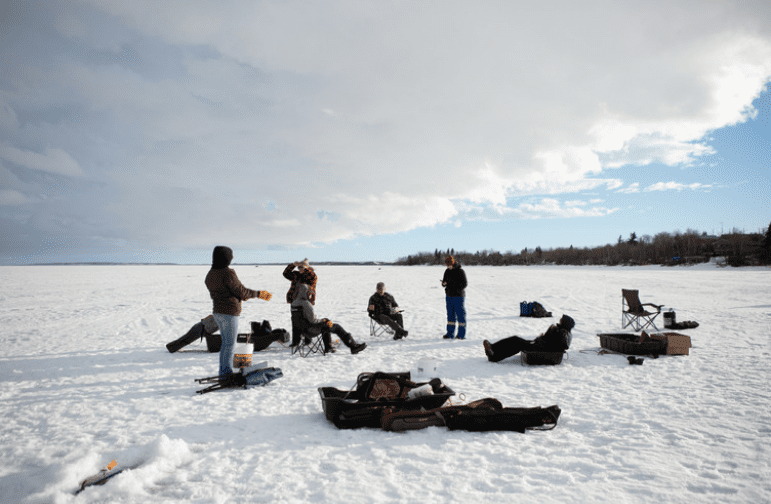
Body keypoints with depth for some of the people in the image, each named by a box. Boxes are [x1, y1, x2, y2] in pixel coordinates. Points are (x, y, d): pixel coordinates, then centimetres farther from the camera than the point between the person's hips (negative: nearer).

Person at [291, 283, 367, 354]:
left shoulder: (294, 303, 3)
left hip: (302, 330, 9)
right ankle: (354, 346, 3)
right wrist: (323, 320, -7)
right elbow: (312, 320, -25)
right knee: (337, 327, 0)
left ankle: (328, 348, 37)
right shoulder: (306, 304, -24)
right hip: (311, 330, -9)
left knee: (325, 323, 34)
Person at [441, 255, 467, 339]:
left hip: (458, 296, -6)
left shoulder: (460, 271, -9)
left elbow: (464, 284, -10)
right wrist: (444, 283, -9)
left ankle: (461, 334, 7)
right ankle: (450, 333, 15)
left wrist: (456, 289, -23)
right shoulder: (447, 271, 10)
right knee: (450, 314, 9)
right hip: (449, 296, 6)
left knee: (460, 314, -1)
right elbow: (444, 282, 15)